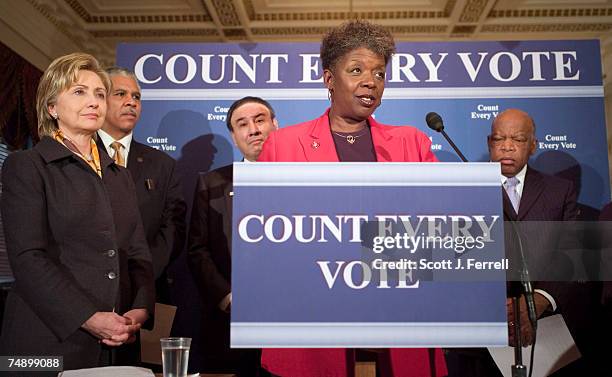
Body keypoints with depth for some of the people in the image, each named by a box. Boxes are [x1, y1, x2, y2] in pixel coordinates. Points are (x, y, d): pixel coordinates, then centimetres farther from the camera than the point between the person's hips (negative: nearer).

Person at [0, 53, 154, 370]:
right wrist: (88, 318, -18)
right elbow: (28, 258, -12)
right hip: (49, 340, -5)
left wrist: (141, 309, -6)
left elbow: (138, 254, 11)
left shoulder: (119, 175, 15)